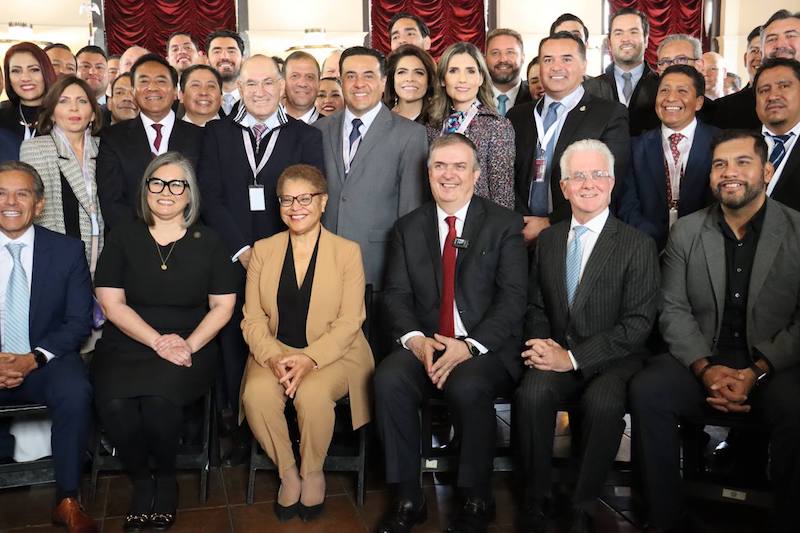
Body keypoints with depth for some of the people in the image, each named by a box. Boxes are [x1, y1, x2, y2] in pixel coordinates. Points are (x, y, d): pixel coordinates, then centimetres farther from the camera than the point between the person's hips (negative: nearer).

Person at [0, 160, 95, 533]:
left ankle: (67, 501, -16)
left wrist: (34, 358, -15)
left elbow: (79, 321, 0)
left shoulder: (68, 251, 4)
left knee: (75, 393, -32)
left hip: (46, 362, 0)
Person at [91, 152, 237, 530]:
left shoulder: (207, 243, 7)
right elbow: (111, 303, 0)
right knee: (114, 404, -28)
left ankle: (166, 477, 1)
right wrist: (158, 342, -12)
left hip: (190, 348, -1)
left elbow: (223, 306, 4)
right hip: (125, 345, 1)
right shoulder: (123, 238, 7)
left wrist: (189, 345, -12)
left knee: (159, 401, -30)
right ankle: (141, 481, 1)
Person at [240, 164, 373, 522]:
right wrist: (273, 357, -16)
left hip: (332, 354, -2)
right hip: (275, 353, 3)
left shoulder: (347, 252, 1)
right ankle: (288, 473, -4)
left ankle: (313, 472, -3)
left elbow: (348, 322, -6)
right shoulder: (263, 250, 9)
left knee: (313, 393, -32)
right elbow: (253, 318, 3)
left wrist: (309, 359, -20)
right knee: (257, 394, -28)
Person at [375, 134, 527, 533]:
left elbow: (513, 299, -6)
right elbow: (396, 294, 7)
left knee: (467, 386, -33)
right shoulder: (408, 228, 13)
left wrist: (470, 346, -19)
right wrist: (415, 338, -14)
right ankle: (407, 499, -10)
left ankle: (476, 501, -9)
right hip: (424, 345, 3)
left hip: (486, 349, -2)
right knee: (388, 379, -27)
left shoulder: (505, 225, 3)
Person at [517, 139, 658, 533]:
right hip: (557, 354, 3)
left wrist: (573, 358, -16)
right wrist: (544, 345, -6)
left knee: (603, 403, -34)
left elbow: (638, 323, -9)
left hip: (612, 359, -3)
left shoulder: (638, 245, -3)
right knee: (533, 393, -29)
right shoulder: (548, 240, 12)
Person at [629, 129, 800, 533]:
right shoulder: (685, 232, 7)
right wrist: (706, 368, -14)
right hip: (702, 360, 2)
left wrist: (757, 372, -17)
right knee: (646, 390, -26)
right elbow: (674, 311, 2)